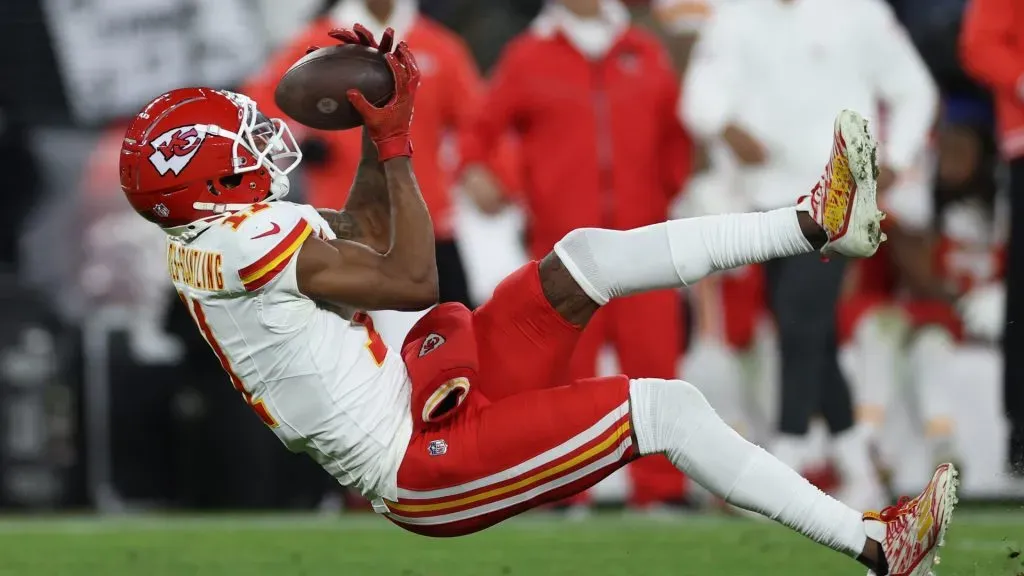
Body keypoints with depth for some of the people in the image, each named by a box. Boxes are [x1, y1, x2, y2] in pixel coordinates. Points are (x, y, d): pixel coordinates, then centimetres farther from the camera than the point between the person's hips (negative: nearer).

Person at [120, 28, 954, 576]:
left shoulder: (208, 240, 8)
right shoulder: (248, 241, -23)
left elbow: (357, 236, 22)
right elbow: (413, 280, -19)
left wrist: (376, 129, 8)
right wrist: (394, 143, -11)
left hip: (415, 403, 10)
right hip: (423, 470, -10)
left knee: (587, 255, 3)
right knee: (665, 407, -15)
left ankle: (817, 222, 6)